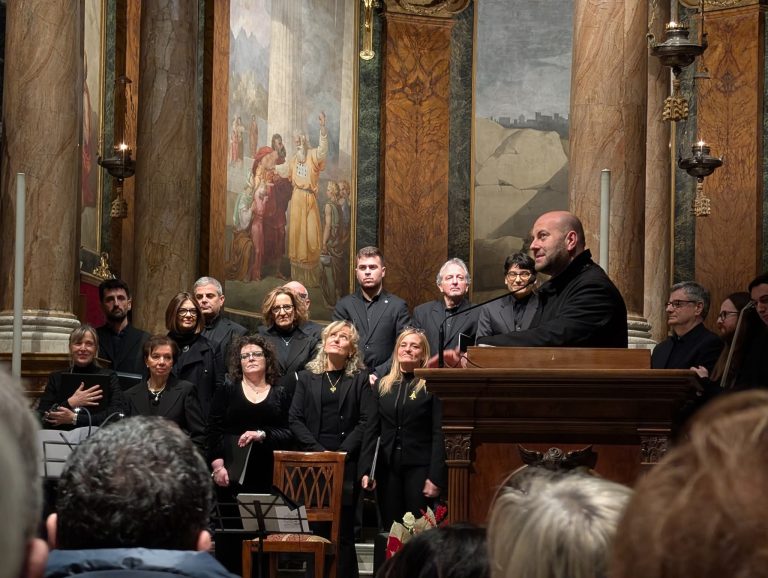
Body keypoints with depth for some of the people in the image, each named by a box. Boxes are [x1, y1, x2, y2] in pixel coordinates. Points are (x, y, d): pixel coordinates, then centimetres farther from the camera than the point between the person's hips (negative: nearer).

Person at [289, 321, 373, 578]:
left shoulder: (360, 379, 8)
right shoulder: (307, 377, 12)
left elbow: (365, 422, 0)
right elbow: (295, 419, 5)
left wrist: (340, 454, -10)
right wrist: (320, 451, -7)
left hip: (347, 463, -1)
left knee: (344, 530, -2)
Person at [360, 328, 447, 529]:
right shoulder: (383, 386, 12)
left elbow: (439, 434, -7)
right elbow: (372, 431, 11)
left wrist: (436, 476, -13)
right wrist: (366, 469, 2)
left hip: (419, 467, -4)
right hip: (387, 467, 4)